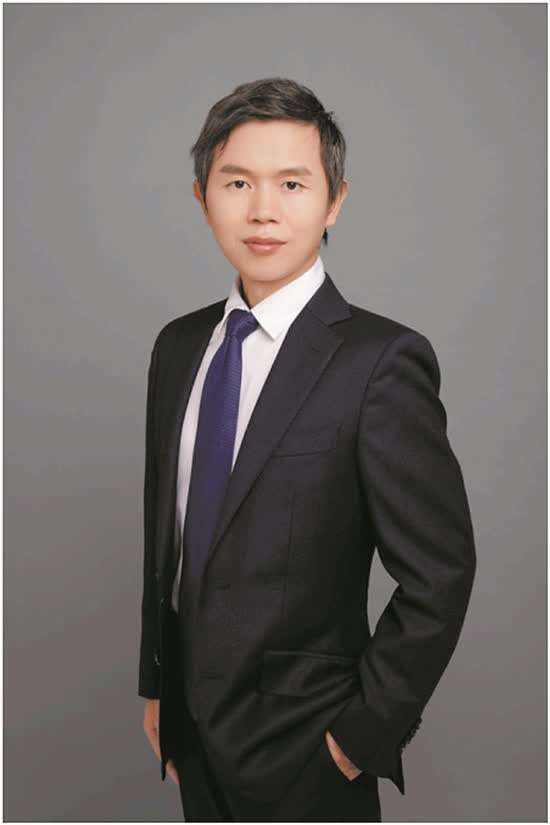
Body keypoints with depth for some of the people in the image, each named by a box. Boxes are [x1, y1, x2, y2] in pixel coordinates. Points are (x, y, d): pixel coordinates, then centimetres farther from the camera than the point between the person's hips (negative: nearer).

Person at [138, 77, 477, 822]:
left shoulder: (382, 360, -19)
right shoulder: (178, 346, 1)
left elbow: (440, 573, -17)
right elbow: (164, 531, 8)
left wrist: (365, 732, -13)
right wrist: (155, 683, 10)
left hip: (301, 755, -5)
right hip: (190, 730, 5)